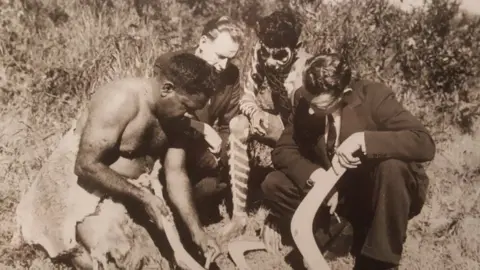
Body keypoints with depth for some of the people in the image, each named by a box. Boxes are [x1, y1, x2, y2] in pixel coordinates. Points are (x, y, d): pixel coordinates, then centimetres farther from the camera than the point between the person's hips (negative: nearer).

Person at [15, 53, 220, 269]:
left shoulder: (174, 116, -3)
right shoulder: (121, 100, -28)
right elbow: (86, 165, -28)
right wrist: (142, 197, -27)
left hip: (127, 187, 8)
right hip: (81, 182, -7)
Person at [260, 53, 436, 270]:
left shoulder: (374, 96, -23)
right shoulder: (304, 101, -11)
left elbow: (425, 143, -31)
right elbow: (282, 150, -8)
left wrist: (363, 139, -41)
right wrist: (315, 175, -26)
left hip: (377, 193, -3)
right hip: (338, 190, 4)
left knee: (392, 166, -37)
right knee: (274, 185, -14)